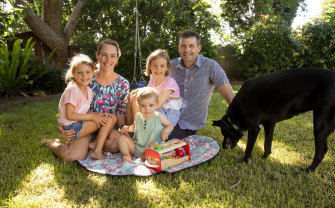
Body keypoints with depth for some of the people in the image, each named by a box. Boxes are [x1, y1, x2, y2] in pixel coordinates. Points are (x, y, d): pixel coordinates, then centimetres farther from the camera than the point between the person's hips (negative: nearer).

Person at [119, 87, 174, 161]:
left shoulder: (159, 117, -8)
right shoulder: (138, 116, 2)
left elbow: (170, 125, 3)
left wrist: (165, 131, -18)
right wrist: (128, 128, 0)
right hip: (137, 147, 4)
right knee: (122, 138, -7)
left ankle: (142, 158, -37)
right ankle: (127, 156, -16)